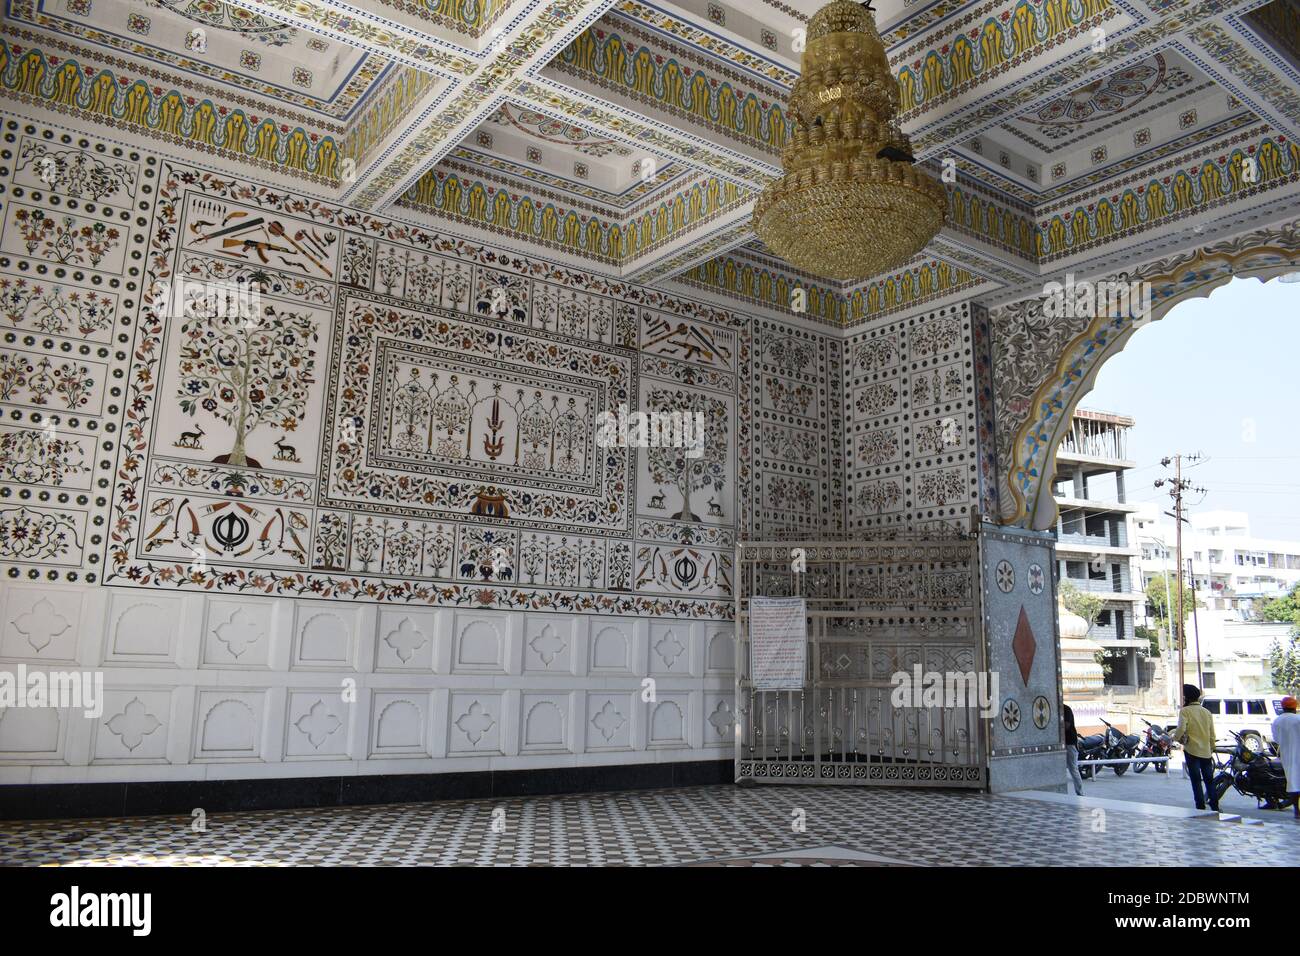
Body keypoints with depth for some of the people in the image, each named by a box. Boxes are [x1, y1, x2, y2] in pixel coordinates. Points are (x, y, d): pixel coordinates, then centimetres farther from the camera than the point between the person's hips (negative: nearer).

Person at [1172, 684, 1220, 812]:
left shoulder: (1185, 711, -8)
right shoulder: (1207, 712, 12)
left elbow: (1181, 729, -21)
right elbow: (1212, 734, 15)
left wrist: (1176, 737, -2)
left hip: (1192, 750, -5)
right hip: (1206, 751, 6)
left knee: (1196, 781, -1)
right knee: (1209, 780, 12)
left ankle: (1200, 808, -1)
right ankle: (1215, 807, 11)